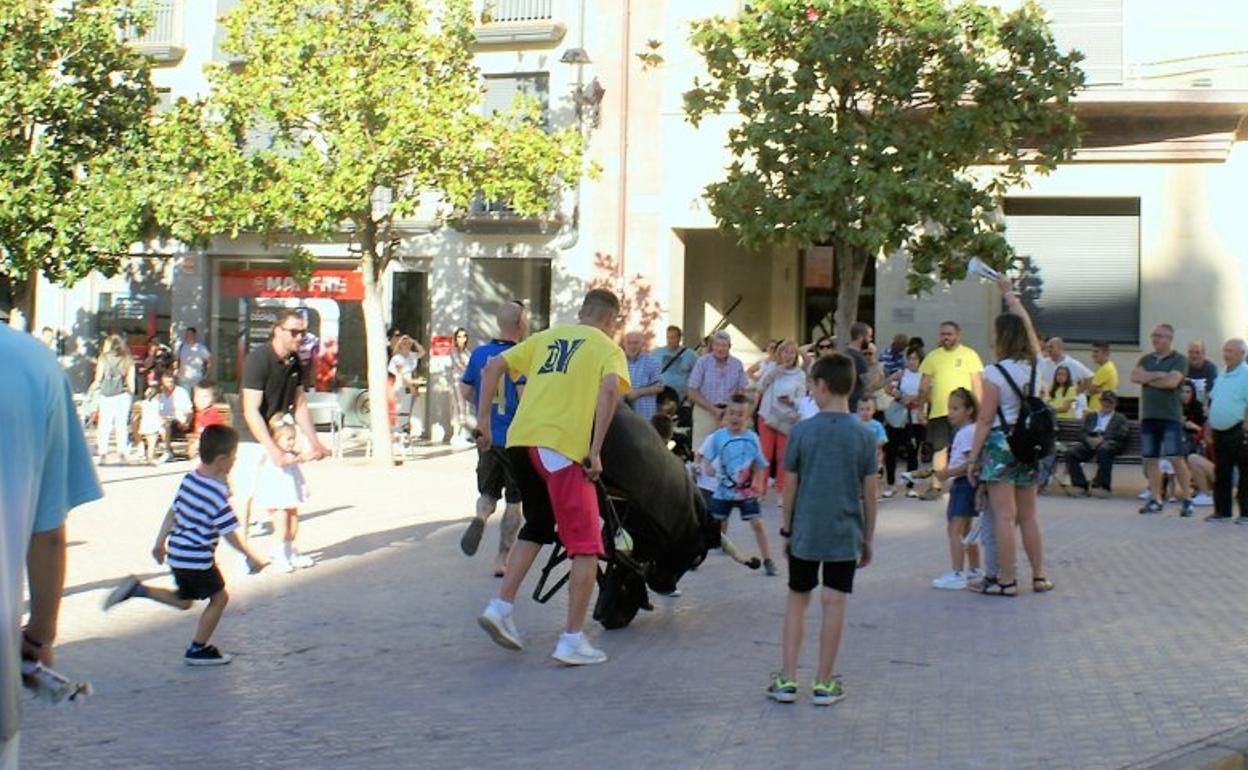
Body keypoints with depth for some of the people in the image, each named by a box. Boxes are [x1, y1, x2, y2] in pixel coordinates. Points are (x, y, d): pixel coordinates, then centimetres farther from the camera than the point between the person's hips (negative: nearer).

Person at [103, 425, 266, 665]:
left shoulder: (189, 479, 4)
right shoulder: (217, 492, -21)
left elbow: (173, 511, 13)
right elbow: (229, 533, -18)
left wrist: (160, 542, 22)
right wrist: (250, 557, -8)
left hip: (177, 554, 8)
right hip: (197, 560, -8)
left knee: (183, 600, 24)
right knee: (219, 597, 8)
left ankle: (137, 589, 9)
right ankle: (198, 650, 14)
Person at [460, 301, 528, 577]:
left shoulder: (479, 353, 2)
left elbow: (466, 392, 7)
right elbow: (525, 398, -20)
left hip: (486, 437, 4)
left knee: (488, 492, 18)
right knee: (514, 500, 10)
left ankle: (480, 517, -15)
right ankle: (502, 558, 11)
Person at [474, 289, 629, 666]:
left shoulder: (546, 337, 23)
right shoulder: (608, 348, 8)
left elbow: (493, 368, 15)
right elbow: (610, 388, -13)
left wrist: (484, 422, 14)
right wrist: (595, 452, -12)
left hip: (520, 440, 6)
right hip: (562, 446, -6)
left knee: (536, 527, 26)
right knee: (585, 545, 3)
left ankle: (501, 606, 15)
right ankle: (572, 640, 0)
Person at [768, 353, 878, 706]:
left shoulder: (802, 431, -7)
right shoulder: (863, 436, -3)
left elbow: (790, 485, -2)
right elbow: (870, 492, -1)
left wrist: (787, 528, 10)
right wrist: (868, 538, 9)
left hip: (806, 531, 0)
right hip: (845, 534, 0)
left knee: (797, 600, 11)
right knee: (834, 603, 4)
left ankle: (787, 680, 10)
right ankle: (824, 683, 9)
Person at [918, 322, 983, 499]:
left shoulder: (970, 355, 0)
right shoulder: (933, 356, 9)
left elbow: (977, 383, -1)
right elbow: (924, 385, 12)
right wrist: (920, 407, 8)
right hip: (938, 411, 3)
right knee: (939, 448, 6)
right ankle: (936, 486, 10)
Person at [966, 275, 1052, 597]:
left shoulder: (995, 373, -12)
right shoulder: (1035, 365, 3)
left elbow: (985, 421, -11)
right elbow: (1026, 324, 20)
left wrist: (973, 458, -4)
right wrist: (1009, 293, 31)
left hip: (1001, 445, -6)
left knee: (1004, 516, -4)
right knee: (1028, 516, 15)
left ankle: (1006, 580, -2)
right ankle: (1039, 576, 19)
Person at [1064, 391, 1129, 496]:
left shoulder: (1120, 418, 22)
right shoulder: (1091, 416, 31)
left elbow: (1124, 434, 2)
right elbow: (1081, 433, 18)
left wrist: (1103, 438, -13)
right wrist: (1089, 439, -7)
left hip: (1108, 444, -3)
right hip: (1090, 443, 3)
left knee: (1103, 449, -41)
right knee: (1070, 452, -27)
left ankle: (1102, 485, -36)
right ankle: (1081, 485, -22)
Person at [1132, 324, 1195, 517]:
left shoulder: (1179, 360, -1)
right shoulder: (1146, 360, 16)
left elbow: (1172, 381, -16)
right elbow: (1135, 376, -1)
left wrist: (1147, 379, -4)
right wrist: (1158, 375, -11)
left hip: (1170, 416, -5)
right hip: (1148, 415, 6)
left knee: (1176, 458, -9)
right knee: (1150, 458, 6)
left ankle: (1187, 499, -3)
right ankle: (1155, 500, 12)